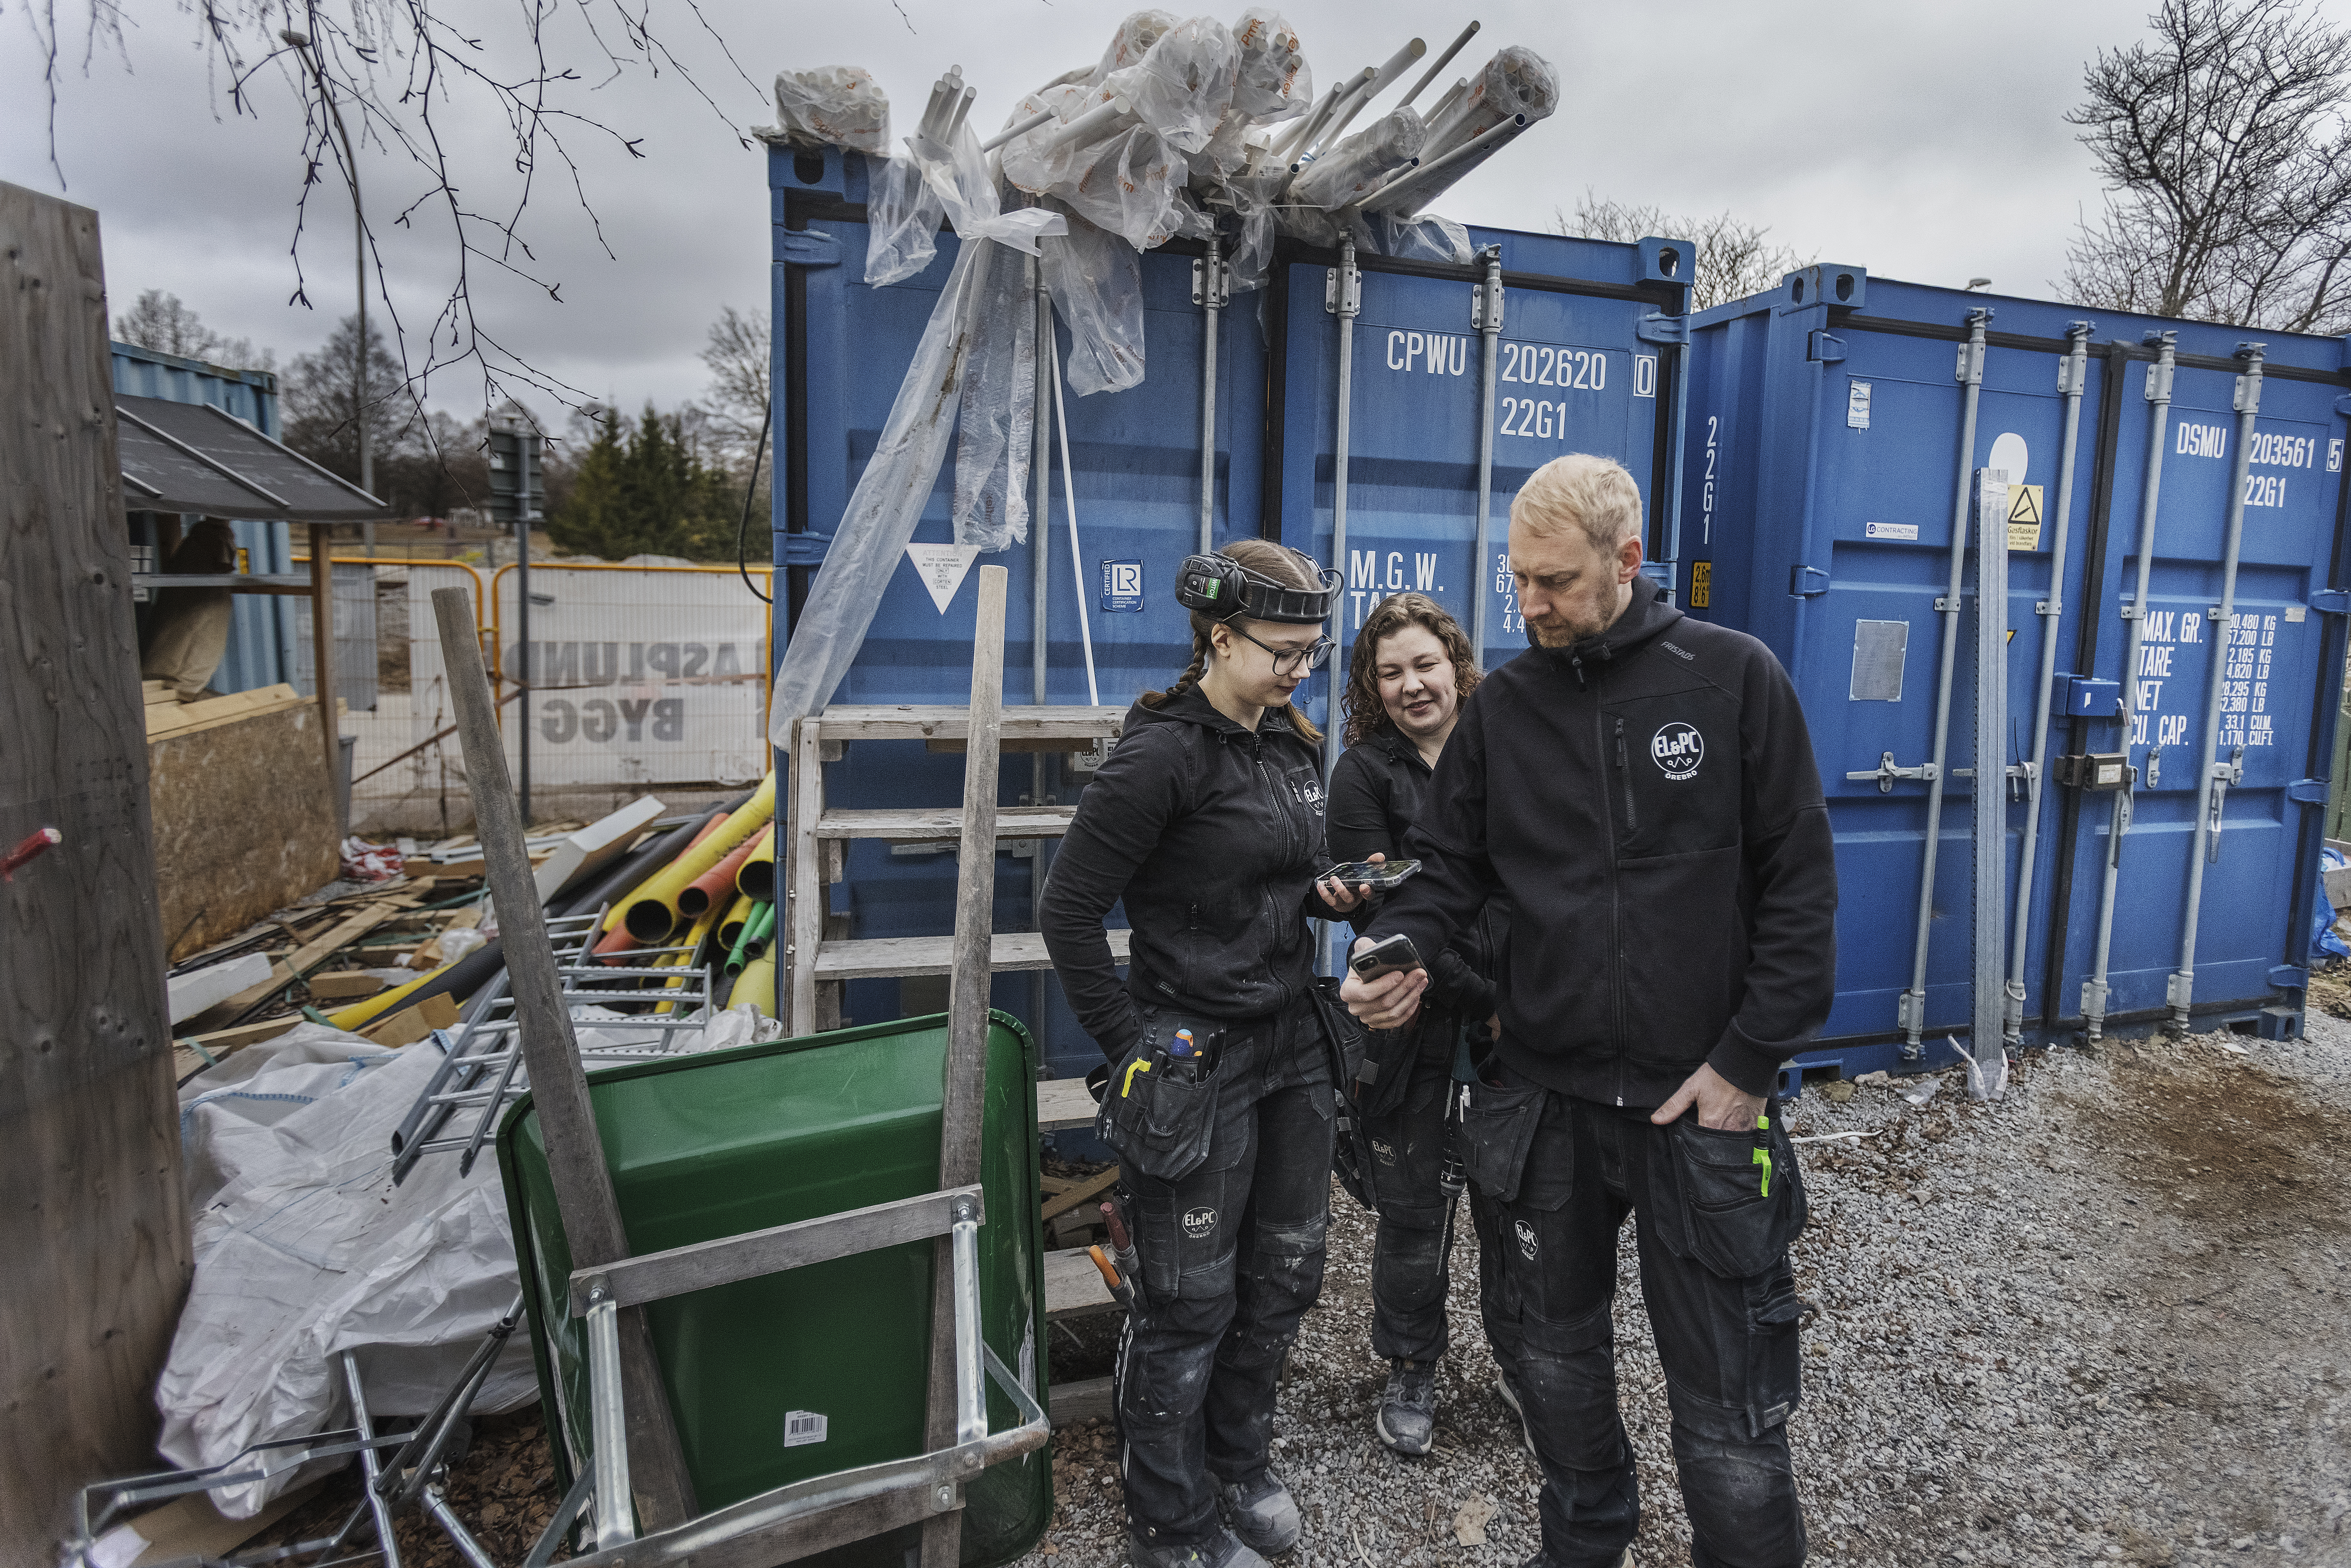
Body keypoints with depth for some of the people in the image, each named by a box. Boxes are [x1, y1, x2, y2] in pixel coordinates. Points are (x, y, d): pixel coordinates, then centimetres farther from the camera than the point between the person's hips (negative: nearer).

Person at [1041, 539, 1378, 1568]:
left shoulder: (1295, 745, 7)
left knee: (1285, 1276, 19)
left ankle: (1237, 1463, 44)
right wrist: (1129, 1048, -13)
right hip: (1196, 1061, -7)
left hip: (1294, 1044, 8)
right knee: (1189, 1305, 8)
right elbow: (1068, 911, -16)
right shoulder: (1164, 752, -17)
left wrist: (1326, 895, -1)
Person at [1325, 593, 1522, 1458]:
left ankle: (1520, 1360, 37)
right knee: (1414, 1207, 11)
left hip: (1512, 1020, 2)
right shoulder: (1364, 774, -4)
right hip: (1416, 1023, -2)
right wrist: (1481, 995, -14)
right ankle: (1411, 1372, 33)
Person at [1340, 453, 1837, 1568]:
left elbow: (1800, 881, -6)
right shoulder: (1501, 706, 3)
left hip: (1699, 1101, -3)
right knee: (1558, 1354, 22)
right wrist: (1398, 949, -13)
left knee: (1726, 1404, 6)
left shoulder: (1733, 678, -6)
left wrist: (1750, 1060, -10)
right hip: (1544, 1098, 4)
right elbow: (1448, 862, 8)